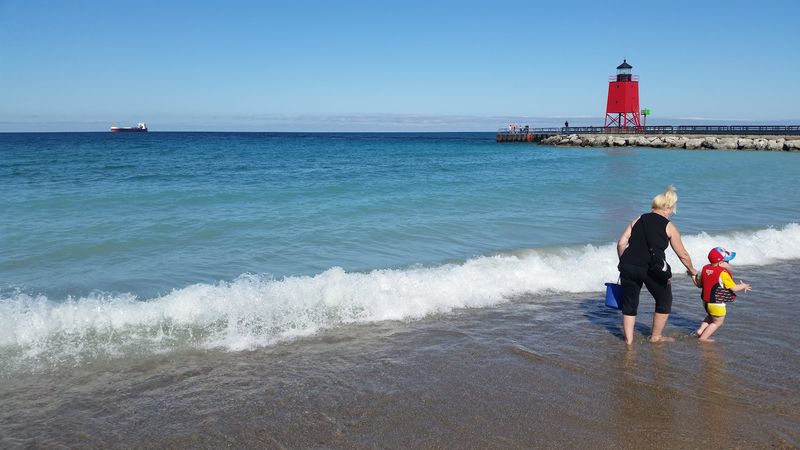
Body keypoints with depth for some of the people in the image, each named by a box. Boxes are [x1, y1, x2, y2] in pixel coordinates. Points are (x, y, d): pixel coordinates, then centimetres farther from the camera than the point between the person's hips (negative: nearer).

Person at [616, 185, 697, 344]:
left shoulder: (638, 220, 14)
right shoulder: (669, 227, 6)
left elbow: (621, 243, 6)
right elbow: (682, 255, 14)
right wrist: (692, 270, 31)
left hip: (628, 265, 3)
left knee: (629, 302, 17)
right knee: (664, 301, 20)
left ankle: (628, 339, 17)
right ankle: (656, 336, 30)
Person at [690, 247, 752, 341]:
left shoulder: (705, 268, 0)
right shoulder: (723, 273, -21)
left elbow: (698, 284, 9)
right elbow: (734, 288, -14)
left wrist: (693, 275, 24)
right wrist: (743, 286, 4)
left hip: (705, 301, 8)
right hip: (717, 303, -7)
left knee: (711, 317, 32)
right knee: (718, 322, 10)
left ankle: (700, 330, 21)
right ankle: (703, 337, 6)